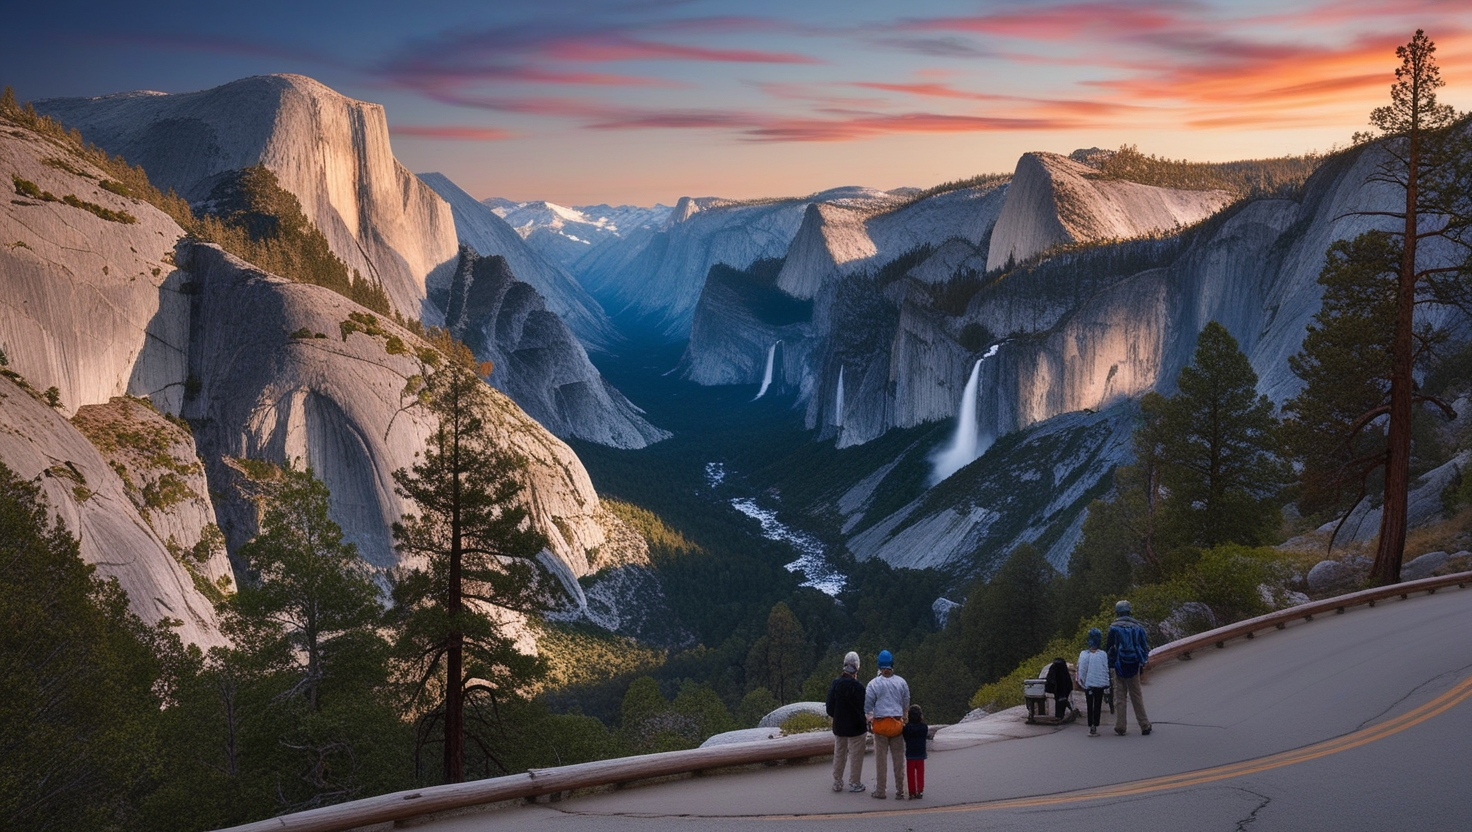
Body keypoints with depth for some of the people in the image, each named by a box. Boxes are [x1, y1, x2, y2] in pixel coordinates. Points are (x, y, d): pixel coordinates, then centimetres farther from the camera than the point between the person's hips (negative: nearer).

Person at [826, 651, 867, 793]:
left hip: (839, 726, 5)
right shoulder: (857, 686, -19)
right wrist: (865, 723, 0)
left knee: (839, 754, 16)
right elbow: (863, 707, -15)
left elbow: (830, 707, 3)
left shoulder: (835, 684, -3)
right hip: (855, 727, -5)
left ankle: (837, 782, 20)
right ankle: (855, 783, 11)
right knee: (856, 755, 6)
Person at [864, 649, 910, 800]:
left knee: (881, 758, 6)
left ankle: (880, 790, 12)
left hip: (881, 724, -2)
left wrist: (870, 718, 17)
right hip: (897, 723, 2)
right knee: (898, 758, 7)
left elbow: (868, 706, -3)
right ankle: (900, 791, 9)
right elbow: (906, 704, 8)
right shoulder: (901, 683, 1)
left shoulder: (873, 684, -6)